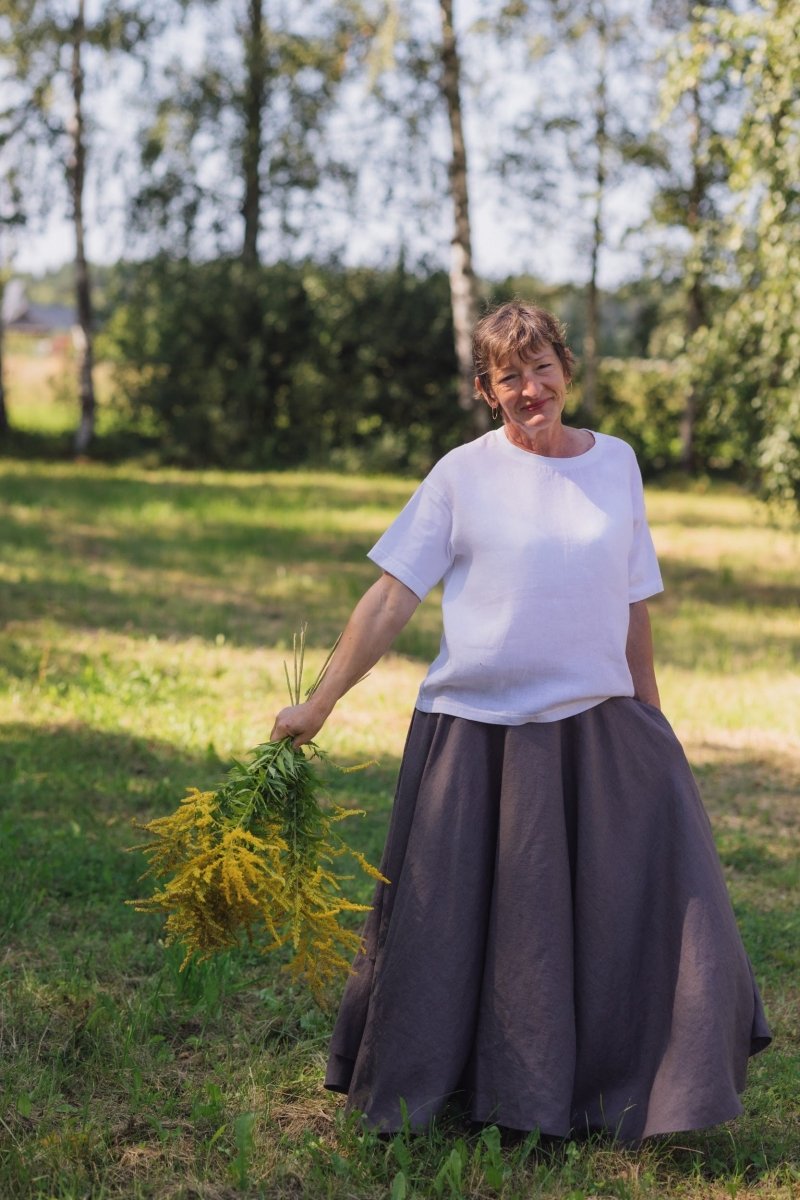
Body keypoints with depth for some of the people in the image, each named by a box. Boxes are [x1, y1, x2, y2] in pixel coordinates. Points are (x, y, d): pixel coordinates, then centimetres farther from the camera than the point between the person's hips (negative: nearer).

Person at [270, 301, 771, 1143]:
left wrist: (650, 724, 13)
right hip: (474, 737, -2)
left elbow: (633, 610, 12)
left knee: (655, 914, 2)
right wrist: (317, 708, -8)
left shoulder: (616, 464, 7)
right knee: (453, 932, 7)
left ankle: (639, 1092, 22)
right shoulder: (463, 474, -2)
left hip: (596, 730, 2)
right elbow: (390, 599, -3)